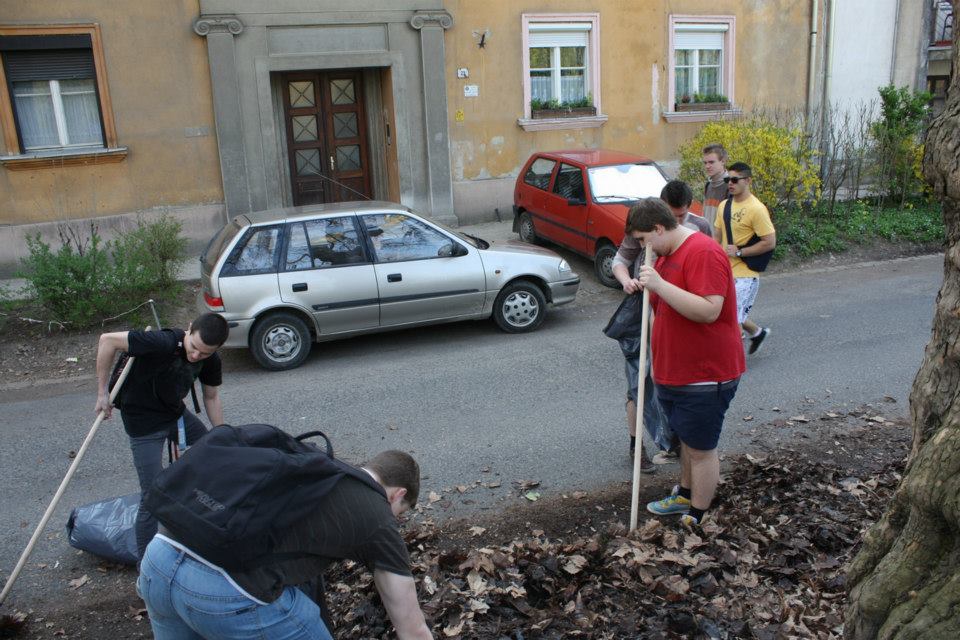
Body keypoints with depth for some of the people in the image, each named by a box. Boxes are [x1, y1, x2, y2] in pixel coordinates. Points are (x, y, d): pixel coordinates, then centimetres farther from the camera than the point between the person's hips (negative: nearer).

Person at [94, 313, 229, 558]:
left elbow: (211, 397, 3)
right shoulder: (163, 343, -34)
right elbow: (108, 340, -28)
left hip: (176, 413, 7)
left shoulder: (211, 361, -12)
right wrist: (102, 392, -22)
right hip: (144, 421, -7)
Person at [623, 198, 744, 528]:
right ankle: (685, 495, 41)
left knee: (701, 449, 4)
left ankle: (696, 519, 17)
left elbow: (709, 311, -31)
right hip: (675, 373, 9)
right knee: (687, 440, 24)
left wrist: (659, 284, -32)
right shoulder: (667, 253, 12)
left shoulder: (703, 253, -21)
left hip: (705, 376, -9)